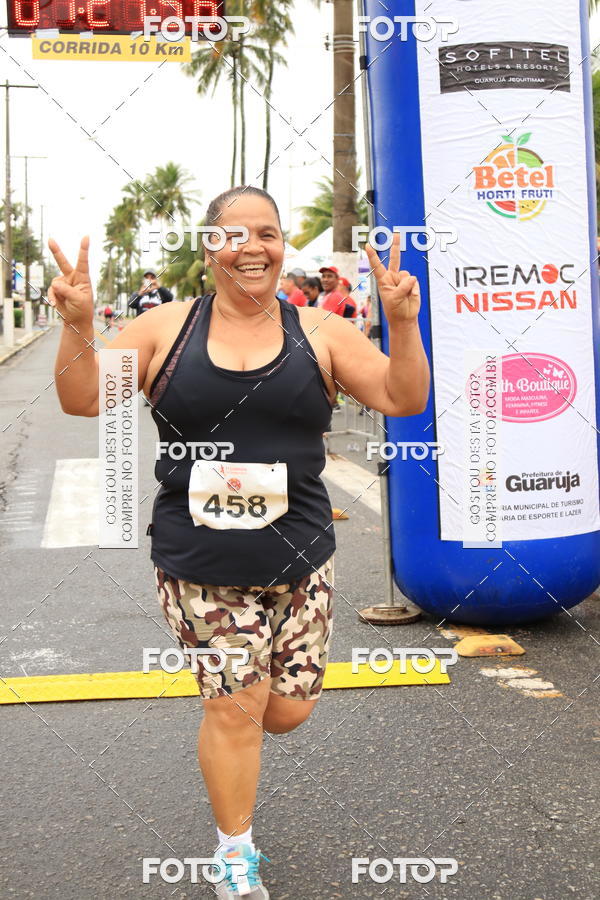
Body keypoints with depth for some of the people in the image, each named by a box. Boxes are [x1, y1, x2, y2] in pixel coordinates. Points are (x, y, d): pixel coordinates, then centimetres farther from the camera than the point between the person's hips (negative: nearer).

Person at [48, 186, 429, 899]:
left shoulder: (320, 333, 2)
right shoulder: (165, 329, 0)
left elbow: (404, 400, -3)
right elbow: (82, 400, -1)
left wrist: (402, 322, -19)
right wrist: (78, 326, -19)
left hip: (298, 560, 2)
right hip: (199, 566, -2)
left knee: (289, 709, 8)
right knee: (234, 709, 2)